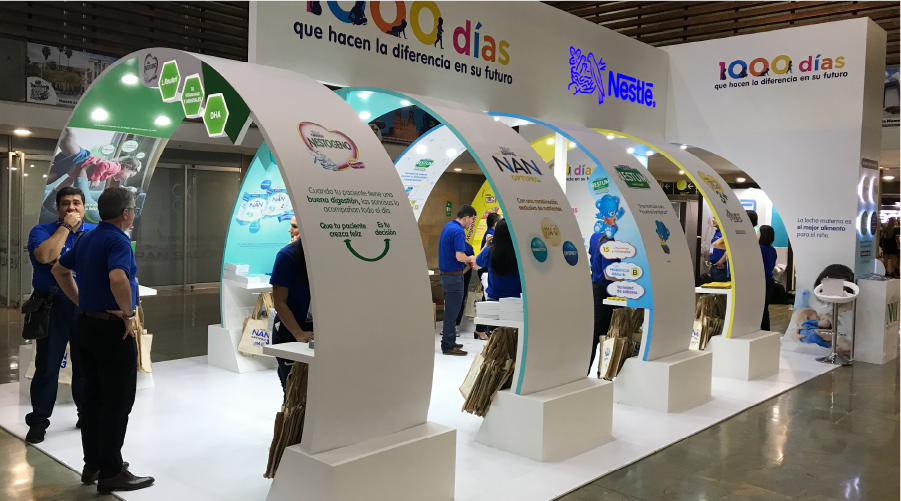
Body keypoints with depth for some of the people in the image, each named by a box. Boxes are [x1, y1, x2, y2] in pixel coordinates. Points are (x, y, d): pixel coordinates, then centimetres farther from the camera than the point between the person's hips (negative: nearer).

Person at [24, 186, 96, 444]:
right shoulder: (42, 231, 0)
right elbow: (45, 256, -21)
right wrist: (66, 226, -16)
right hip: (53, 307, -2)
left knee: (86, 364, 12)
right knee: (47, 366, 3)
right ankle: (38, 422, 13)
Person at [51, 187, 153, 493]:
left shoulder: (88, 238, 11)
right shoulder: (118, 240, -17)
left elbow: (59, 270, 23)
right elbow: (118, 279, -35)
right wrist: (127, 312, -21)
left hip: (86, 326, 9)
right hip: (113, 330, -9)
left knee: (93, 398, 15)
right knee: (118, 402, -2)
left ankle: (93, 464, 24)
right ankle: (111, 473, 3)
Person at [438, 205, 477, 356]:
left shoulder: (448, 226, 9)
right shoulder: (458, 231, -21)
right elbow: (460, 256, -28)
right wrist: (470, 259, -9)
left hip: (444, 274, 10)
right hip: (454, 276, -10)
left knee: (451, 310, 18)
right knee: (452, 312, -2)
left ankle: (449, 342, 26)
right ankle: (448, 346, 5)